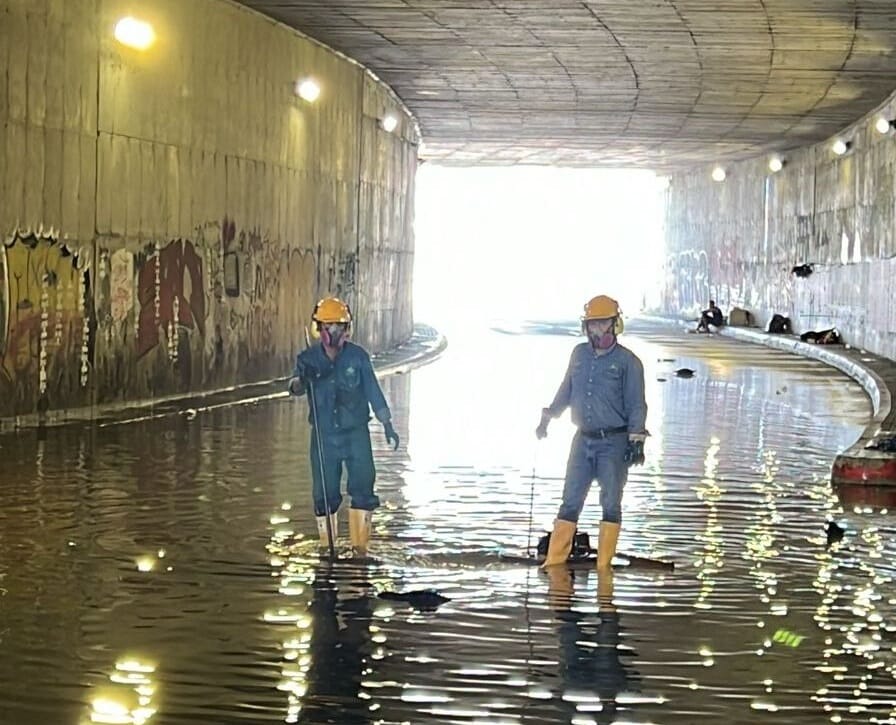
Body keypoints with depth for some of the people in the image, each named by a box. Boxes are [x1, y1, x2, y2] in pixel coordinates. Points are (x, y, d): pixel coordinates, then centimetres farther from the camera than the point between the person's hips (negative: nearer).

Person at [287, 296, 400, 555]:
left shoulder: (358, 356, -1)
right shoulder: (308, 358, 0)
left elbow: (373, 391, 4)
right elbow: (295, 387, -14)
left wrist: (388, 425, 0)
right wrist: (301, 380, -38)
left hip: (356, 433, -1)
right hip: (324, 435, 1)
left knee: (362, 486, -7)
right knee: (324, 492, 4)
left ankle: (360, 546, 0)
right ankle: (326, 546, 15)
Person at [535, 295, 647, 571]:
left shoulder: (628, 361, -5)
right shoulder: (579, 354, 8)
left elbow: (636, 405, -4)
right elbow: (566, 391, 21)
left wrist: (636, 440, -10)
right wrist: (547, 417, 22)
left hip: (614, 442, -4)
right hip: (583, 441, 4)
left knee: (611, 504, 0)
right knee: (570, 501, 3)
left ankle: (603, 566, 5)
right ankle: (555, 560, 4)